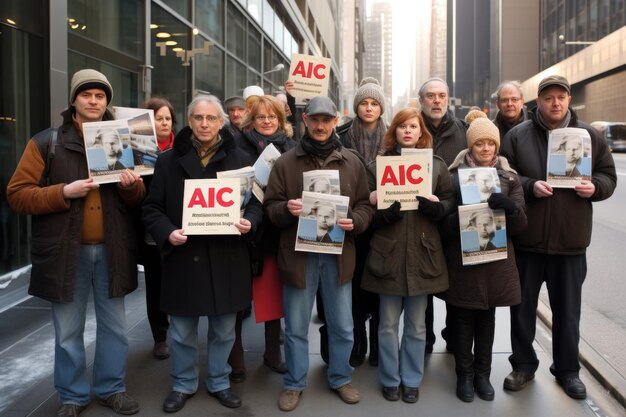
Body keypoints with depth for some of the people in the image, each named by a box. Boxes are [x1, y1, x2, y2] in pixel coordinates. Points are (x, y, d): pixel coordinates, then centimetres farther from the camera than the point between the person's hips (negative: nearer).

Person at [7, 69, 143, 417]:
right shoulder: (46, 142, -1)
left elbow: (139, 199, 10)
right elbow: (18, 194, -5)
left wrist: (131, 186, -14)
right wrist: (64, 192, -19)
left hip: (111, 249, 2)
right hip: (66, 251, -2)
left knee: (114, 325, 13)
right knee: (68, 331, 10)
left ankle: (112, 388, 29)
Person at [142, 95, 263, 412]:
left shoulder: (240, 159, 5)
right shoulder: (168, 160, 3)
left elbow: (257, 201, 7)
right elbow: (151, 208, 3)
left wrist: (249, 222, -15)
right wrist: (167, 232, -15)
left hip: (227, 258, 1)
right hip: (184, 257, 0)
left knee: (223, 329, 13)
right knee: (182, 331, 10)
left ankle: (219, 382, 33)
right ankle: (183, 384, 32)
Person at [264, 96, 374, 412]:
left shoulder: (352, 162, 4)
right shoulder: (285, 162, 0)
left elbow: (366, 206, 7)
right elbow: (270, 207, 0)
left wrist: (354, 221, -14)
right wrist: (287, 209, -21)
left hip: (339, 254, 1)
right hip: (298, 253, -1)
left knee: (342, 325, 14)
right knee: (295, 327, 11)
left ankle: (340, 378, 35)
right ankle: (294, 383, 29)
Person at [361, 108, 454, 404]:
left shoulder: (437, 165, 6)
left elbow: (450, 204, 7)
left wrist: (435, 207, -15)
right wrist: (384, 213, -19)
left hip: (422, 252, 1)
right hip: (388, 252, -1)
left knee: (417, 324, 12)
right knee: (388, 322, 8)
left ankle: (412, 380, 28)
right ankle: (390, 379, 26)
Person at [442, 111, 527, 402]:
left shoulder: (509, 177, 6)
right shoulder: (454, 177, -2)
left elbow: (521, 224, 0)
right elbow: (443, 223, -4)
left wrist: (510, 207, -22)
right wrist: (462, 218, -25)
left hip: (496, 258, 2)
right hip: (462, 258, -2)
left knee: (487, 316, 12)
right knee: (463, 318, 4)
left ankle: (483, 373, 28)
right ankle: (464, 374, 20)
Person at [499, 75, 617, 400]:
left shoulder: (589, 136, 5)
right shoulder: (517, 135, -1)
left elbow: (608, 176, 10)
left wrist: (595, 187, -11)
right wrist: (530, 186, -19)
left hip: (570, 240, 1)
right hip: (526, 238, -1)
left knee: (567, 310, 12)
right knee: (523, 305, 10)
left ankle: (567, 369, 30)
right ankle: (523, 365, 28)